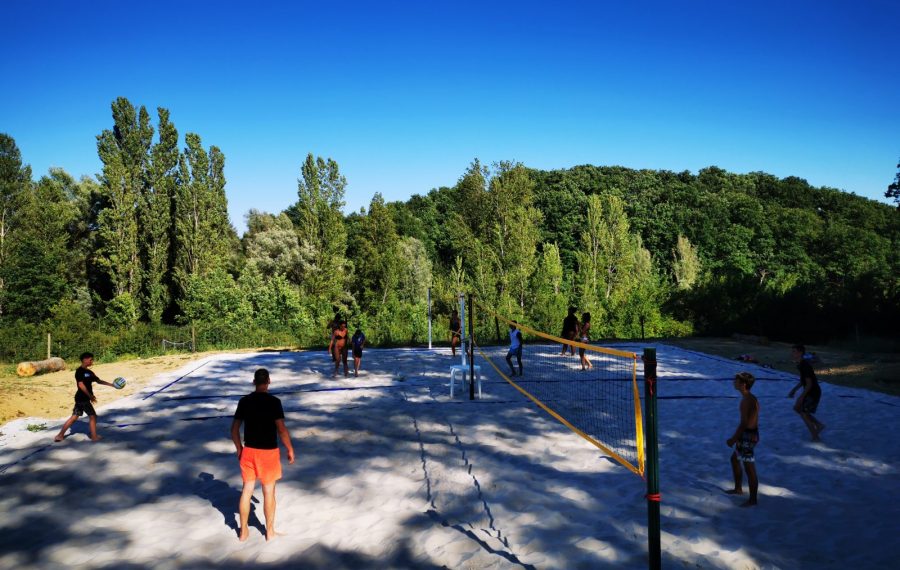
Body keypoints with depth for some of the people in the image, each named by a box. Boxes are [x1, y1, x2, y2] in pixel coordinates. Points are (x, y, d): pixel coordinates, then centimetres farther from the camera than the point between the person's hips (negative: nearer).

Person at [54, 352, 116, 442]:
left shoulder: (89, 372, 13)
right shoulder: (80, 371, -14)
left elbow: (99, 381, 19)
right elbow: (81, 384, -20)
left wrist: (111, 384, 15)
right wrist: (90, 395, -19)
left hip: (81, 398, 9)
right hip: (83, 398, -9)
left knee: (74, 417, 11)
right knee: (92, 416, -2)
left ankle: (60, 435, 13)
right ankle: (94, 437, 5)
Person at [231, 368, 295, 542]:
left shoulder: (244, 401, -1)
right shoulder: (274, 402, -15)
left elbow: (234, 429, 4)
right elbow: (281, 430, -16)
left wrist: (239, 448, 17)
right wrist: (290, 449, -4)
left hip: (248, 450, 4)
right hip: (268, 451, -4)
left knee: (246, 490, 13)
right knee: (269, 492, 8)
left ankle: (243, 531, 24)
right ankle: (270, 532, 19)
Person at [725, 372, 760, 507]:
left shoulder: (747, 400, -23)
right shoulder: (749, 398, 8)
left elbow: (744, 423, -23)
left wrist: (734, 439, -15)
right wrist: (736, 436, 19)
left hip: (748, 436, -11)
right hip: (750, 433, 11)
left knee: (749, 468, 0)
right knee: (734, 459, 25)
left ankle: (752, 499, 11)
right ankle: (738, 488, 38)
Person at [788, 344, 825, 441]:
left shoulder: (805, 366, -24)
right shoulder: (801, 364, 5)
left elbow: (809, 383, -25)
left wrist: (801, 397, -24)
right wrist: (794, 390, 14)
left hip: (813, 393, -10)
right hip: (809, 392, 10)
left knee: (804, 413, -1)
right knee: (797, 408, 17)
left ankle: (815, 438, 10)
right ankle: (819, 425, 23)